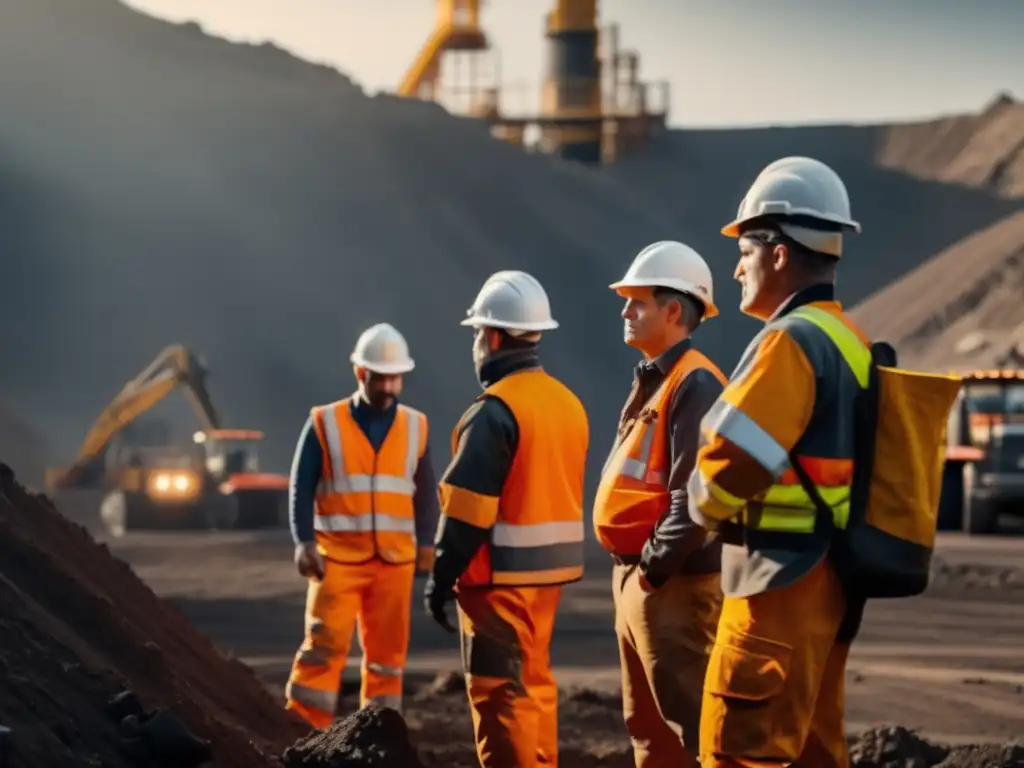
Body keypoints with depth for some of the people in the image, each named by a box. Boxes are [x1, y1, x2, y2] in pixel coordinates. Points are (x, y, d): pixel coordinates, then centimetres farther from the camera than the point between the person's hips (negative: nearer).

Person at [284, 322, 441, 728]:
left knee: (387, 651, 6)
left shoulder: (415, 427, 9)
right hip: (337, 557, -3)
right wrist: (304, 543, -11)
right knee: (324, 647, -8)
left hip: (394, 560, 3)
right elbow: (301, 488, -1)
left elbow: (425, 493, 13)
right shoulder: (325, 424, -1)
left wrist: (426, 545, 3)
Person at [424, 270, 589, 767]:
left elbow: (468, 507, -18)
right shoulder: (567, 403, 11)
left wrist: (441, 578, -11)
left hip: (501, 575, -9)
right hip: (550, 569, 9)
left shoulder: (496, 410, -16)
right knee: (534, 684, 17)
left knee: (500, 691, -6)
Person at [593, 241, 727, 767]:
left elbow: (694, 494, -22)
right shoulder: (652, 382, 18)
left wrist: (656, 566, -18)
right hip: (636, 576, 11)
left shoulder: (695, 386, -15)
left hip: (673, 582, -11)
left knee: (687, 720, -10)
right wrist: (631, 568, 15)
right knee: (646, 722, 15)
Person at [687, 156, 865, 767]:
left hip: (781, 585, -10)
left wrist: (708, 509, 0)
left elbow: (729, 465, -22)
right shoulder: (848, 340, 13)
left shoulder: (791, 343, -17)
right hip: (829, 582, 10)